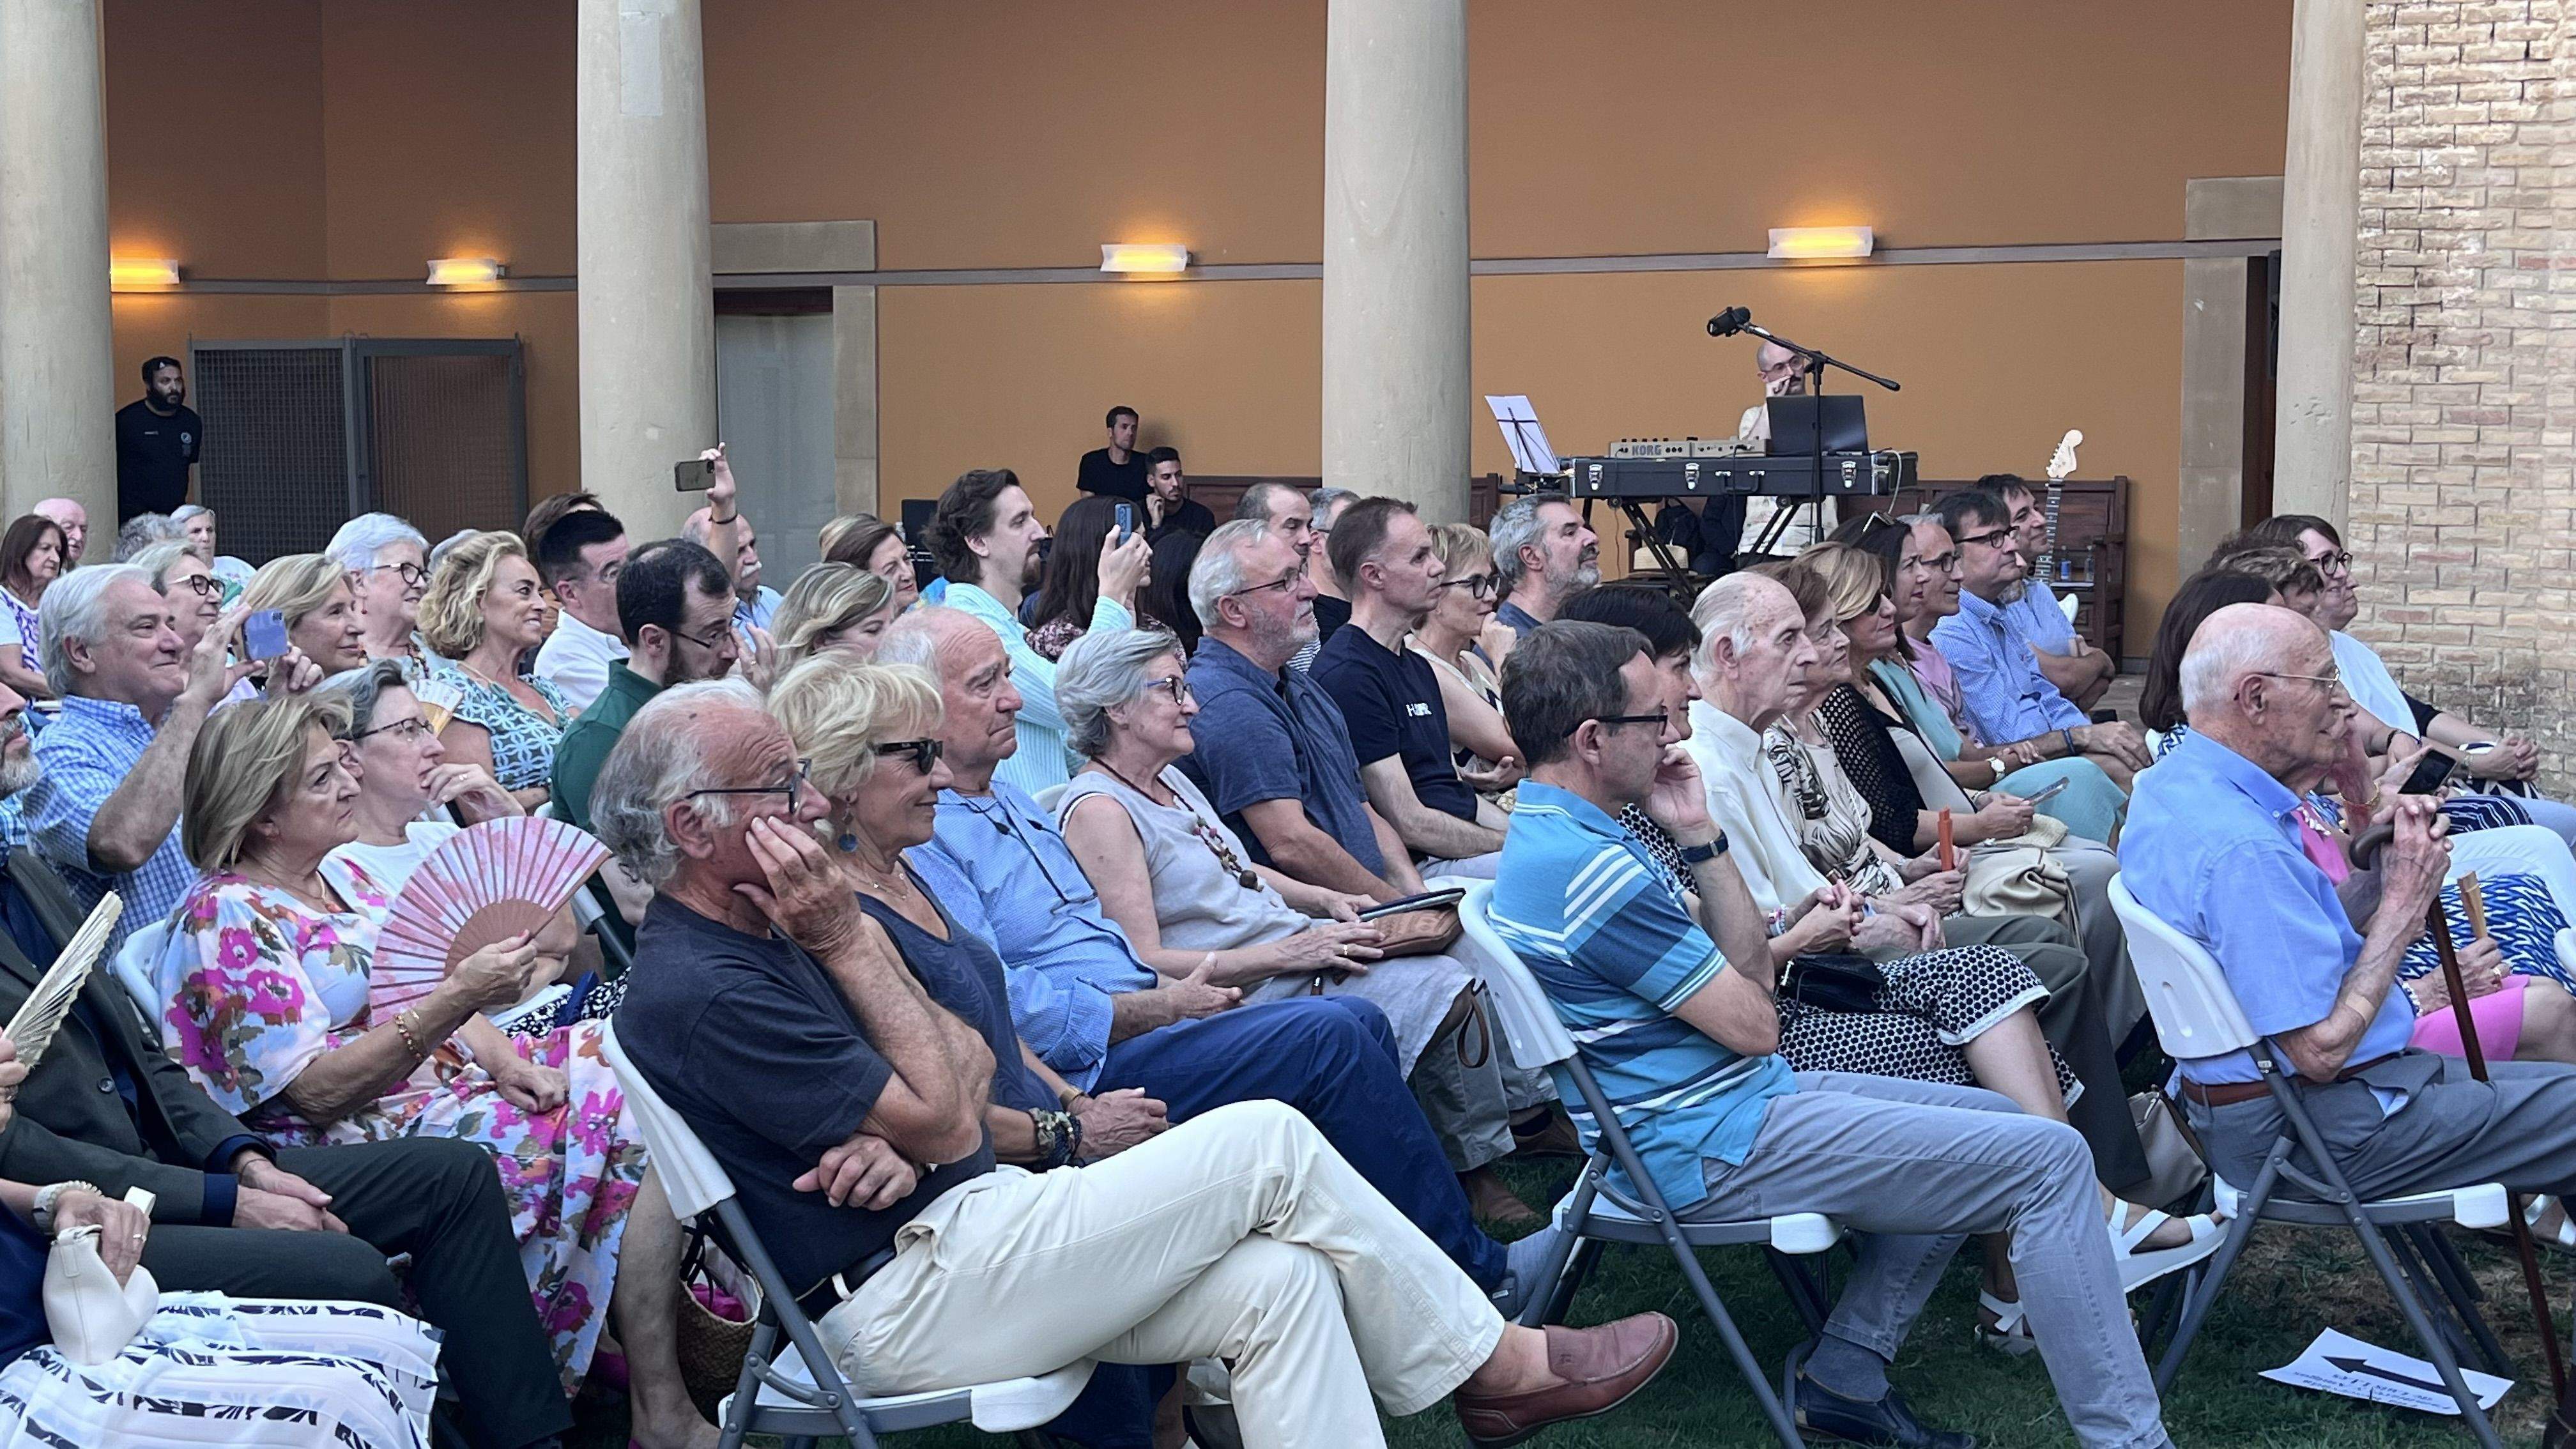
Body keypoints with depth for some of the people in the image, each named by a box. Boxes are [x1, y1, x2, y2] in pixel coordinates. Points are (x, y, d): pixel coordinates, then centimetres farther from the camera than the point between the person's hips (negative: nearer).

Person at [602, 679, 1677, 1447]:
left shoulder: (766, 936, 13)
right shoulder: (699, 994, -19)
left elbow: (972, 1057, 10)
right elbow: (942, 1120, -17)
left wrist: (904, 1133, -12)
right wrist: (854, 940, -13)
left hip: (952, 1219, 10)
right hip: (904, 1302, -10)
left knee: (1281, 1280, -8)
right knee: (1270, 1144, -12)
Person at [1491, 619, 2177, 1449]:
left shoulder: (1550, 835, 10)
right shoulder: (1590, 868, -23)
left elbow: (1750, 971, 10)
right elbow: (1754, 1025, -17)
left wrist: (1700, 836, 0)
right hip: (1716, 1144, -11)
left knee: (1987, 1122, 21)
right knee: (2049, 1159, -11)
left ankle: (1845, 1376, 17)